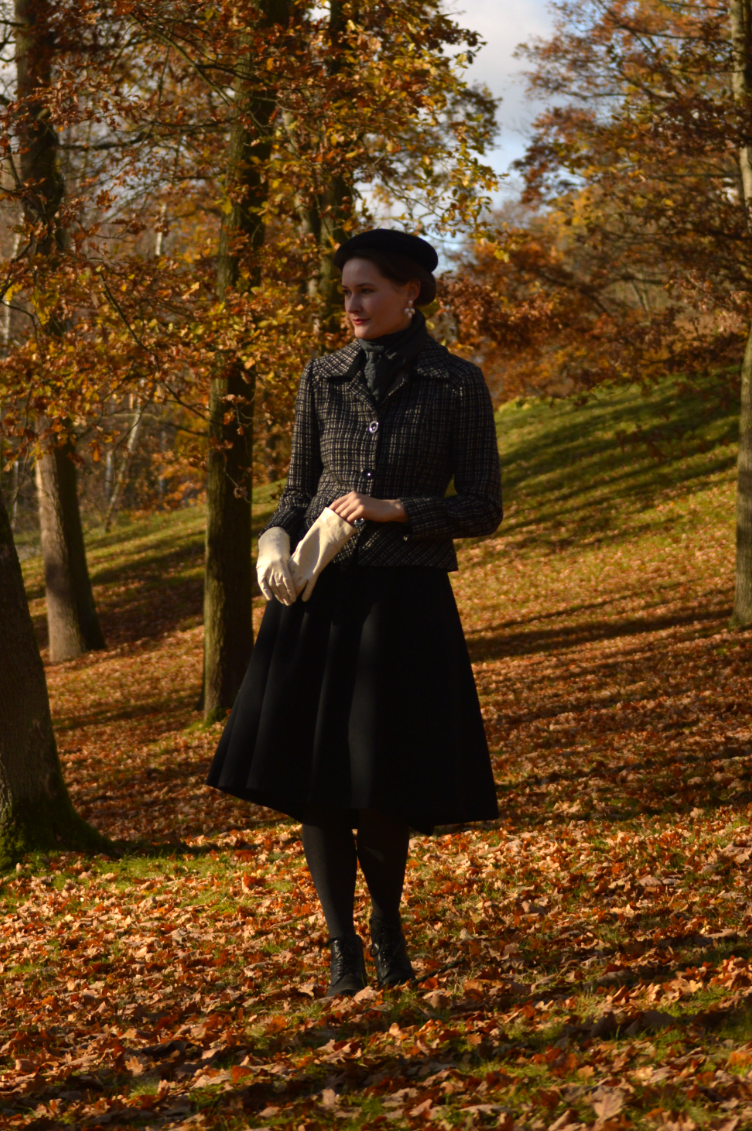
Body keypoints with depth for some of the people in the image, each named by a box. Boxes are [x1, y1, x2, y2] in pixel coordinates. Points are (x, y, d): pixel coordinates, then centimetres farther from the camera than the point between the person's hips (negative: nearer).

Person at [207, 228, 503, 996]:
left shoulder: (457, 385, -1)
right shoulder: (323, 378, 8)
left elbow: (483, 508, -1)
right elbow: (298, 489, 13)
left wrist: (393, 511, -14)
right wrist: (275, 540, -7)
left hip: (405, 602, -2)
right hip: (319, 595, 3)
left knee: (386, 784, -1)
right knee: (314, 775, 0)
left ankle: (387, 926, 25)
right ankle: (342, 947, 15)